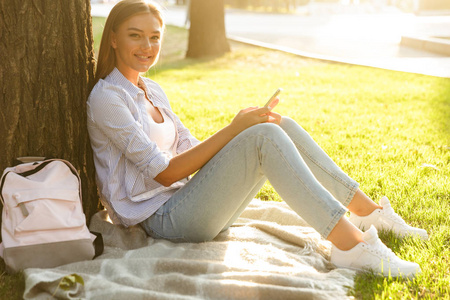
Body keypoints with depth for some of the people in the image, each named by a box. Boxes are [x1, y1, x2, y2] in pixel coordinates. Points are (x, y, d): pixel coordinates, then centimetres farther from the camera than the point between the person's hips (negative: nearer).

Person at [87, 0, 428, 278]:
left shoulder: (151, 90, 15)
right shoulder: (106, 98, -11)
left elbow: (190, 151, 13)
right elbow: (164, 172, -17)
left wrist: (241, 125, -4)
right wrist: (235, 128, -18)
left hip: (187, 201, 8)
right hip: (162, 218, -8)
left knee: (282, 126, -5)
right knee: (264, 136, -25)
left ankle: (368, 210, 0)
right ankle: (350, 245, -27)